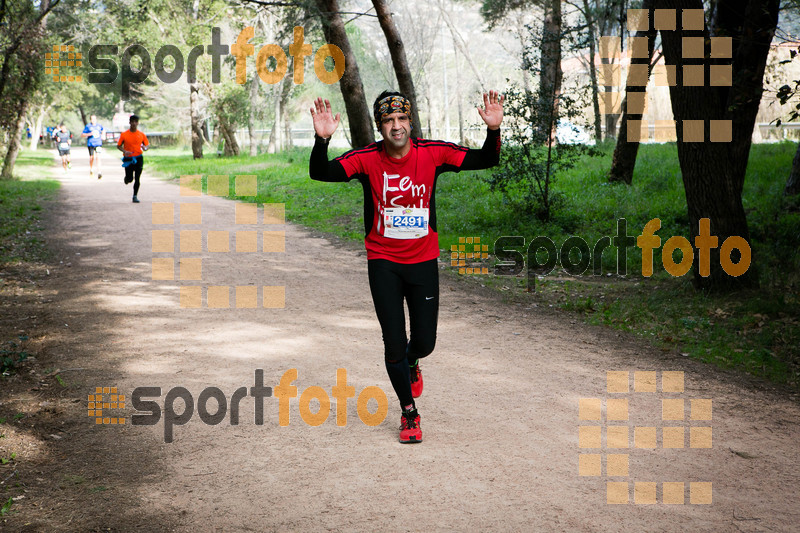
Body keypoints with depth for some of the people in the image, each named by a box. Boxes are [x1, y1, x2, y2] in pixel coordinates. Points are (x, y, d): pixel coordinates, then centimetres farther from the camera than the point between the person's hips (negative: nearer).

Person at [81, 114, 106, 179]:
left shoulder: (99, 126, 8)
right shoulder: (88, 126, -3)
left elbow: (103, 129, 31)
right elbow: (82, 135, -4)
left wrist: (103, 135, 12)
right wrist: (89, 134, -18)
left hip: (98, 143, 1)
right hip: (90, 144, -1)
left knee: (97, 156, -15)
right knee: (91, 158, 8)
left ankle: (99, 171, -22)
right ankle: (91, 170, 33)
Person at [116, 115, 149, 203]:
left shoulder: (141, 134, 1)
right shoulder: (124, 134, -3)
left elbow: (147, 144, 9)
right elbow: (119, 146, 2)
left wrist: (145, 148, -15)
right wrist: (124, 151, -17)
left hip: (138, 158, 1)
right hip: (128, 159, -1)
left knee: (137, 179, -4)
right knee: (129, 179, -2)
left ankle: (135, 196, 6)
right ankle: (127, 178, 36)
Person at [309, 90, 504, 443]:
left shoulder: (433, 153, -7)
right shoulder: (366, 159, -11)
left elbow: (485, 160, -8)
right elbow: (320, 173, -21)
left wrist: (493, 130, -27)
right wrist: (322, 140, -39)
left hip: (423, 260, 1)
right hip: (383, 262, -1)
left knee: (424, 342, 4)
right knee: (394, 344, -2)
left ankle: (411, 364, 44)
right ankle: (409, 413, 21)